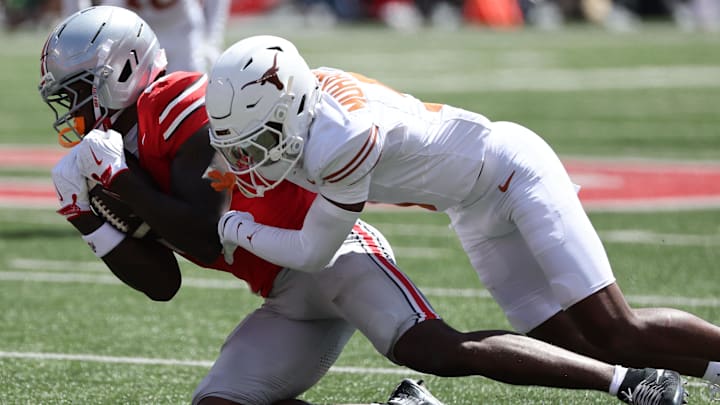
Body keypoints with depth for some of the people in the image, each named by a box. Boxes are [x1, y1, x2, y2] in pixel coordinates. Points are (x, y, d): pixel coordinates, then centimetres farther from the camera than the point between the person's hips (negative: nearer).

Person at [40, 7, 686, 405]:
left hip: (324, 251, -9)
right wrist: (88, 217, 2)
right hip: (290, 300, 9)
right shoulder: (121, 149, 16)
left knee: (432, 348, -28)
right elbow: (161, 282, 11)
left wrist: (119, 179, -14)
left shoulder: (180, 108, -11)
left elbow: (205, 237, -19)